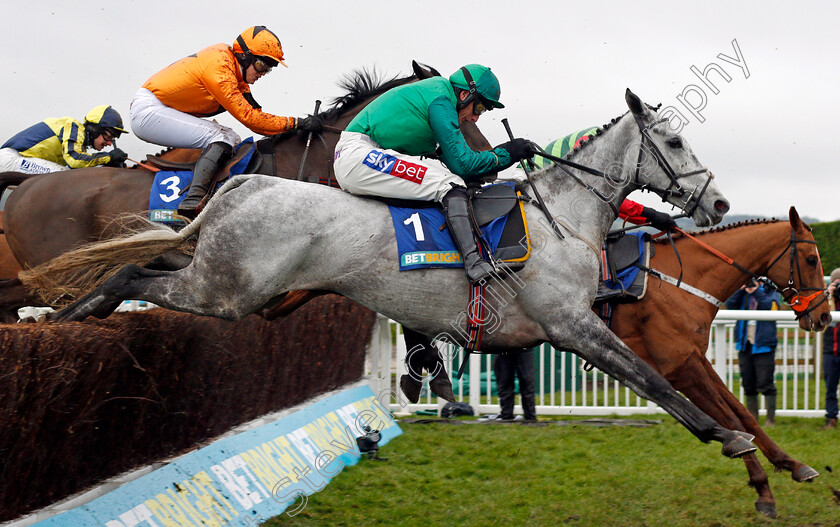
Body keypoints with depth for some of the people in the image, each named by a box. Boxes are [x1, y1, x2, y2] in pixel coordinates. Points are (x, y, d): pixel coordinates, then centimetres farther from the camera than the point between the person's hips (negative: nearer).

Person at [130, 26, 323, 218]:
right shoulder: (219, 69, -23)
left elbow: (251, 108, 10)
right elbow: (247, 117, -24)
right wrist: (296, 123, -23)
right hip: (148, 111, -10)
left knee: (233, 140, 6)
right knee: (221, 138, -20)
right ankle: (193, 202, -32)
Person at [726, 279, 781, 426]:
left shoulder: (769, 293, 3)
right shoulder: (743, 295, 13)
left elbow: (769, 306, -16)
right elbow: (730, 305, -2)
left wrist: (756, 291, -15)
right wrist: (741, 290, -9)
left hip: (763, 346, -4)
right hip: (745, 346, 5)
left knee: (766, 384, -8)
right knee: (748, 385, 9)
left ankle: (770, 418, -3)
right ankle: (752, 418, 17)